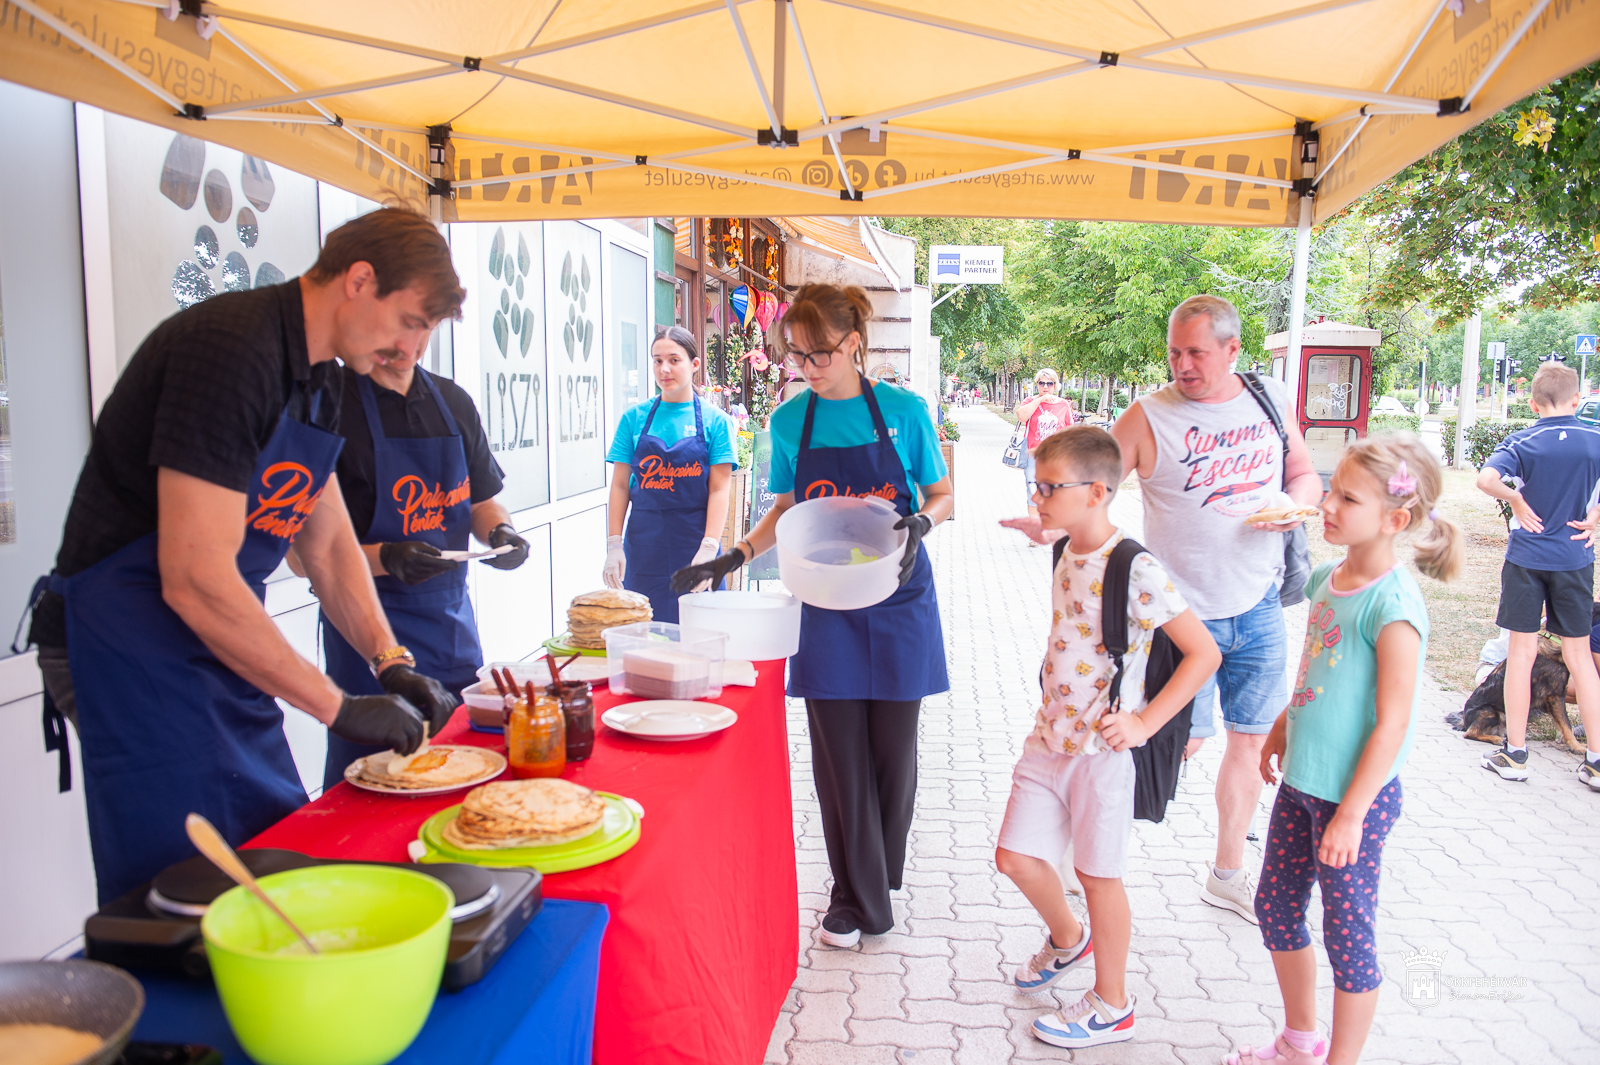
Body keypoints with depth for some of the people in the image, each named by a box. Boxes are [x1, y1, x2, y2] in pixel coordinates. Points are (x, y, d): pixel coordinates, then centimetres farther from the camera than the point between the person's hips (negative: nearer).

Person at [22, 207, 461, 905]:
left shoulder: (316, 381, 9)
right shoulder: (231, 349, -23)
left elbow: (328, 541, 16)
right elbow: (195, 581, -27)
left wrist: (391, 663, 4)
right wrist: (338, 707, -21)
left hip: (222, 648, 9)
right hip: (133, 648, -9)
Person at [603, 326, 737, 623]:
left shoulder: (713, 420, 0)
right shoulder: (635, 417, 5)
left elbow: (720, 490, -5)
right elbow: (620, 486, 5)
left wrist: (709, 549, -15)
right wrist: (614, 545, -2)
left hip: (694, 543, -1)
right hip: (644, 548, 2)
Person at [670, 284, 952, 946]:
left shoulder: (903, 410, -5)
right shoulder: (789, 422, 2)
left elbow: (942, 497, 3)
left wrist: (920, 523, -18)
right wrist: (732, 557, -1)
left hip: (898, 600, -1)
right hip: (826, 605, 1)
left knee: (892, 749, 8)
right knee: (839, 756, 3)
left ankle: (882, 875, 32)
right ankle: (856, 899, 18)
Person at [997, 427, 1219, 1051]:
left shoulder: (1135, 570, -20)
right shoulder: (1069, 556, 4)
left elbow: (1204, 653, -18)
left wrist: (1143, 723, -18)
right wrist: (1054, 706, 11)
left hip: (1103, 746, -7)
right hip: (1051, 734, 7)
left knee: (1098, 874, 7)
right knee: (1016, 856, 11)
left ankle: (1111, 1007, 28)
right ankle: (1068, 940, 41)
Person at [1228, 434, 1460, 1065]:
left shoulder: (1393, 604, -21)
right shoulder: (1328, 578, 3)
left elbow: (1392, 724, -20)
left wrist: (1351, 813, -18)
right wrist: (1281, 731, 25)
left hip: (1356, 797, -8)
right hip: (1301, 783, 9)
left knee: (1348, 934, 7)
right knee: (1275, 907, 19)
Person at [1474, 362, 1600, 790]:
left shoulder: (1523, 442, -7)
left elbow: (1486, 478, -25)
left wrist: (1517, 500, -9)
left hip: (1527, 558, -2)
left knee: (1522, 652, 5)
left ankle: (1515, 754, 10)